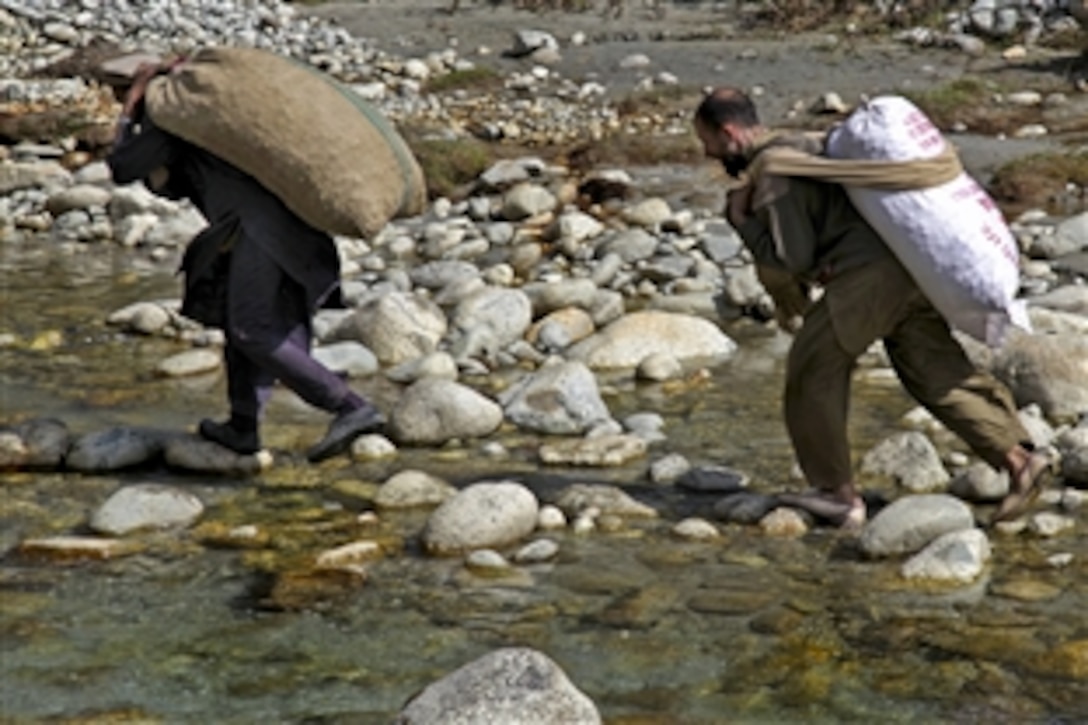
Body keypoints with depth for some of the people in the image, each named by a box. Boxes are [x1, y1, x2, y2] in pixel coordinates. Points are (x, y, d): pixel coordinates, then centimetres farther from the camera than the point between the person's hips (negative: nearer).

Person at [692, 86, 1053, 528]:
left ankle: (839, 494, 8)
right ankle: (1018, 457, 0)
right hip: (907, 266, 9)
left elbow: (790, 260, -12)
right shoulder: (800, 145, 24)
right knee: (936, 374, 9)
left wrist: (740, 221, 0)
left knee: (813, 369, 3)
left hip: (868, 275, -9)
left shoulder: (773, 175, -7)